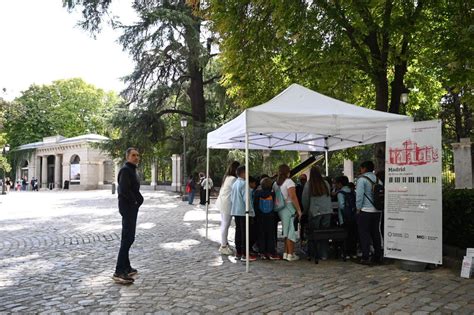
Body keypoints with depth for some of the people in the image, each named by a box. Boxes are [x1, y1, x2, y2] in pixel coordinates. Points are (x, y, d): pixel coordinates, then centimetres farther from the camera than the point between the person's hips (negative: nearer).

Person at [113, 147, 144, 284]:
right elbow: (124, 189, -26)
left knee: (128, 238, 16)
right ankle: (119, 272, -9)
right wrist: (135, 200, -15)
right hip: (128, 207, -11)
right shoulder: (125, 170, -14)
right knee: (127, 238, -11)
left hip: (132, 207, 11)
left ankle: (126, 267, 26)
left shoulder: (132, 170, 17)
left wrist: (139, 199, 3)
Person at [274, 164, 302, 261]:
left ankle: (285, 253, 19)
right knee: (291, 231, -1)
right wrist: (299, 210, -14)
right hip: (289, 208, -7)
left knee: (286, 231, 15)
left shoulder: (275, 183, 11)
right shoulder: (289, 181, -11)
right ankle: (290, 254, 2)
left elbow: (274, 197, 10)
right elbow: (293, 197, -18)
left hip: (280, 209, 7)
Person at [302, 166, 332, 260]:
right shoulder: (326, 183, 2)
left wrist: (306, 211, 17)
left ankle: (319, 254, 11)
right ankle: (324, 254, 11)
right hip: (327, 211, 3)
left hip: (315, 212, -3)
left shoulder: (308, 185, -6)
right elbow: (329, 197, 13)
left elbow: (305, 200, 1)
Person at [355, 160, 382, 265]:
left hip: (365, 210, -6)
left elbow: (359, 195, -14)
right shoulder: (377, 179, 10)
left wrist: (358, 208, -4)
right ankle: (377, 256, 18)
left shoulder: (362, 179, -9)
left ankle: (365, 257, -2)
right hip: (377, 210, 6)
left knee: (364, 234, -1)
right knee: (375, 233, 13)